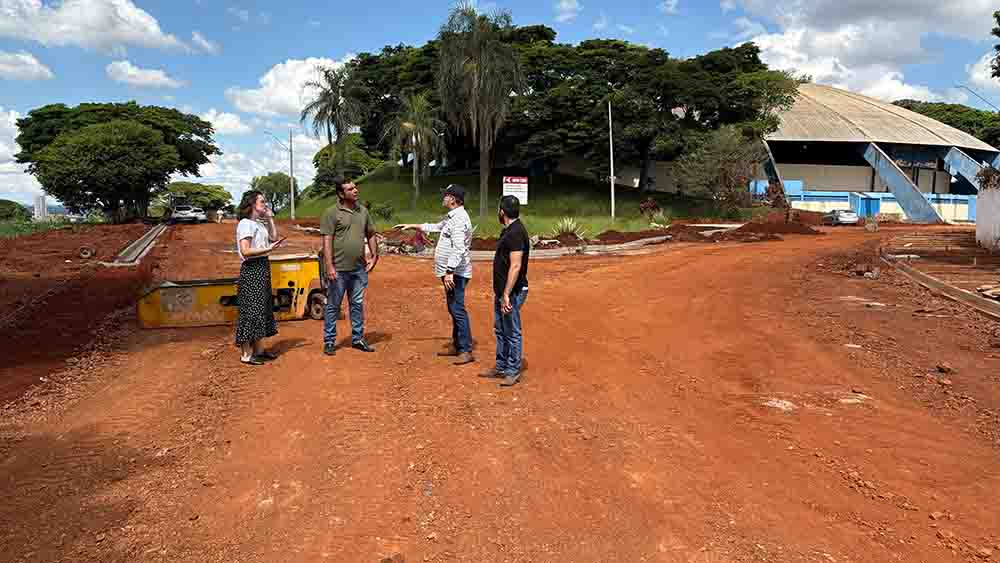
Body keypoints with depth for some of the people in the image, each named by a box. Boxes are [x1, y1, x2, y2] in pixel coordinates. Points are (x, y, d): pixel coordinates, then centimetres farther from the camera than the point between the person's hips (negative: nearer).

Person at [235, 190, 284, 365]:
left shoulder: (260, 223, 14)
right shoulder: (245, 223, -11)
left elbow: (274, 237, 16)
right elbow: (245, 251, -19)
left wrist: (270, 218, 13)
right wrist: (268, 249, -21)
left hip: (263, 267, 10)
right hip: (251, 268, -9)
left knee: (262, 309, 13)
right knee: (250, 310, -5)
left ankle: (258, 349, 23)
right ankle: (246, 354, 1)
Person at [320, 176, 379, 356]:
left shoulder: (363, 211, 9)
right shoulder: (332, 213, -8)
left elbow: (370, 235, 18)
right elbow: (327, 241, -12)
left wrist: (374, 256, 8)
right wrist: (329, 266, -17)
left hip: (359, 268, 5)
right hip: (339, 269, -5)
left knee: (358, 304, 13)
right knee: (333, 306, 5)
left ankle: (357, 339, 24)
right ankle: (329, 341, 15)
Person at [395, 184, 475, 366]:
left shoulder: (459, 218, -17)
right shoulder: (451, 217, 16)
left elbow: (458, 249, -26)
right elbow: (435, 227, 34)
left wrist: (449, 272, -29)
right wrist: (412, 226, 33)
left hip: (455, 273, -11)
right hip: (451, 273, 11)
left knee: (458, 310, -10)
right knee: (454, 309, 16)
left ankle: (466, 351, -7)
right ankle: (456, 345, 25)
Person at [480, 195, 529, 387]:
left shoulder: (516, 233, -20)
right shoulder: (508, 230, 13)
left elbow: (515, 266, -25)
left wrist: (506, 294, -26)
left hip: (512, 292, -11)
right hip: (502, 290, 11)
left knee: (512, 332, 0)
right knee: (500, 330, 18)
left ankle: (513, 372, 11)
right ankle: (501, 367, 29)